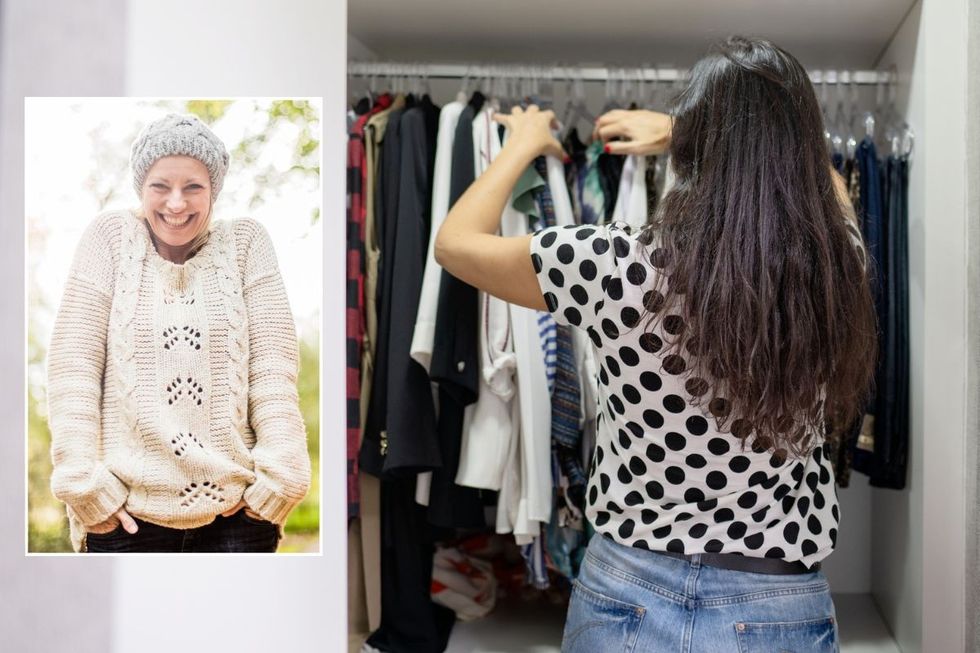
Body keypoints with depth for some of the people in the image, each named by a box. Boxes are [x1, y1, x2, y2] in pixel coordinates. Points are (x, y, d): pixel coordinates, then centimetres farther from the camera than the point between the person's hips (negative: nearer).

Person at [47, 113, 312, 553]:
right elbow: (72, 365, 0)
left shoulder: (246, 243, 6)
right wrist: (83, 479, -8)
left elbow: (273, 366, 1)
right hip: (128, 513, 0)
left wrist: (280, 475, -8)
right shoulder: (111, 238, 5)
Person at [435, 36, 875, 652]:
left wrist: (525, 143, 14)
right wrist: (676, 133, 23)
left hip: (631, 597, -1)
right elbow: (818, 175, 18)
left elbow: (456, 241, -1)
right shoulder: (839, 260, -8)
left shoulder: (624, 265, -18)